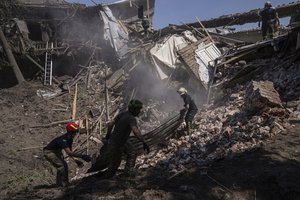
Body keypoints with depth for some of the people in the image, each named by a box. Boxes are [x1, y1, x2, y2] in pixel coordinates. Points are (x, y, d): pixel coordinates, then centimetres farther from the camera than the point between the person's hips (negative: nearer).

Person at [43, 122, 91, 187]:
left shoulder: (70, 139, -7)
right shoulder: (63, 140, -36)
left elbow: (69, 151, 2)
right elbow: (68, 152, -45)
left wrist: (75, 160, -11)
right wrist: (81, 156, -47)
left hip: (57, 152, 10)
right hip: (49, 152, -9)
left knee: (64, 165, 4)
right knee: (61, 166, -20)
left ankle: (59, 184, 15)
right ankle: (64, 184, -12)